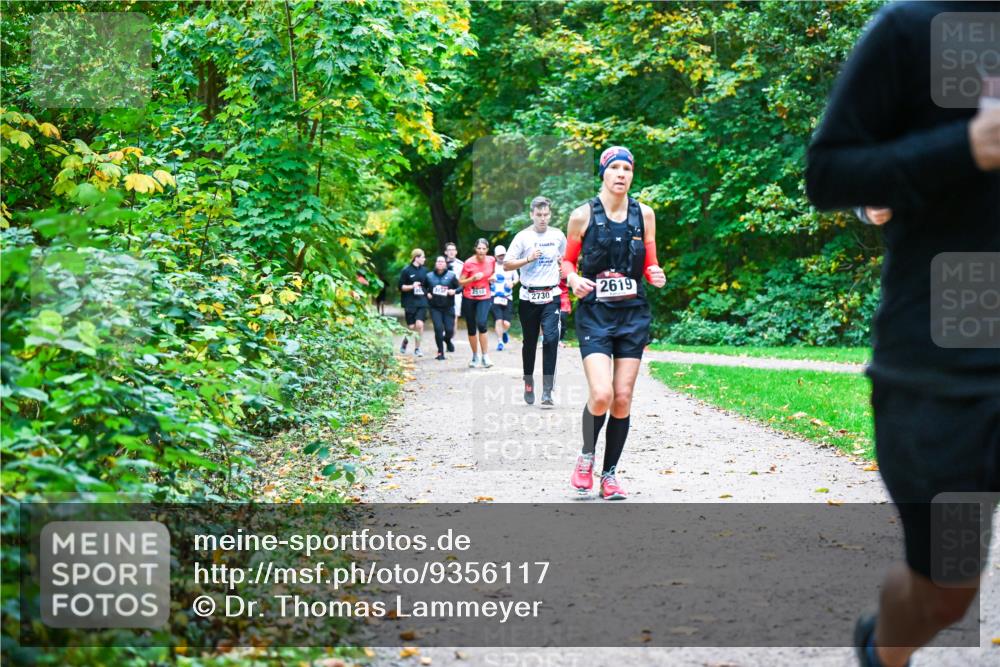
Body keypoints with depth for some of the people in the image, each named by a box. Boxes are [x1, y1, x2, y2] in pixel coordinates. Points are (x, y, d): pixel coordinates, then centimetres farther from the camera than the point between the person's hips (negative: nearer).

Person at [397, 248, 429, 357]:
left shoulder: (424, 270, 8)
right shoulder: (406, 270, -4)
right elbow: (401, 287, -4)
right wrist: (412, 286, -17)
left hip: (421, 302, 2)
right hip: (410, 303, -2)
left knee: (419, 324, -13)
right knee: (411, 327, 2)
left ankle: (417, 348, -1)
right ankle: (404, 342, 33)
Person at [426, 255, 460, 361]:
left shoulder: (451, 275, 0)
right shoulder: (429, 276, 5)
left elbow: (460, 286, 2)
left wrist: (454, 291, -17)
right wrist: (427, 293, 0)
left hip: (448, 308, 0)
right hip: (435, 308, 0)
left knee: (449, 330, -3)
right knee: (438, 328, -11)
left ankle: (447, 340, 36)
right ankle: (440, 352, 4)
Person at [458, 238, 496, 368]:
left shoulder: (491, 261, -1)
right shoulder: (468, 263, -10)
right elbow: (461, 282, -6)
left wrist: (493, 278, -2)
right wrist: (474, 278, -21)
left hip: (484, 298, 0)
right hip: (469, 298, 0)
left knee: (481, 324, -20)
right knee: (471, 328, 6)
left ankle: (485, 357, -14)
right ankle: (475, 357, 22)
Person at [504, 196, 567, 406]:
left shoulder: (558, 236, 5)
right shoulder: (523, 237, -3)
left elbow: (565, 259, 24)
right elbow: (507, 265, -4)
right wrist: (528, 259, -16)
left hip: (551, 296, 1)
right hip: (528, 297, 0)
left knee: (551, 338, -15)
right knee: (530, 343, 10)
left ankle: (547, 390, -17)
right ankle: (528, 384, 29)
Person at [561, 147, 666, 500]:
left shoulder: (644, 214, 5)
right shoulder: (583, 215, -2)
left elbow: (649, 263, 13)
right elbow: (568, 260, 7)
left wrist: (655, 274, -9)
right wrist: (573, 280, -14)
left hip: (633, 314, 3)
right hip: (595, 313, -3)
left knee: (623, 398, 1)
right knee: (601, 394, -17)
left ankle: (610, 474, 15)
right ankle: (586, 456, 11)